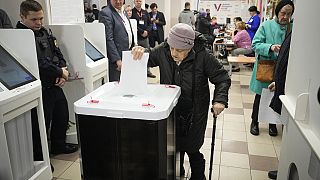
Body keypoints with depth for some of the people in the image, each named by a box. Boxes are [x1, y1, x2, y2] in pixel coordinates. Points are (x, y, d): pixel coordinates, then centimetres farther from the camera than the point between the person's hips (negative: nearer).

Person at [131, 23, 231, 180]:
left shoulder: (203, 56, -18)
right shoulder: (162, 51, -11)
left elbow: (222, 79, -9)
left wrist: (220, 99, -23)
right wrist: (140, 51, -17)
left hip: (195, 114, -3)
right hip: (171, 110, 3)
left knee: (191, 149, 4)